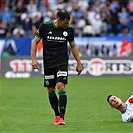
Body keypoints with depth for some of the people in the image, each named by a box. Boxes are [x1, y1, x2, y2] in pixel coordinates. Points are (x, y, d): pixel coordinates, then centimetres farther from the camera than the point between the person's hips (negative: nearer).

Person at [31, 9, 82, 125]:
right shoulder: (45, 26, -7)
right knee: (51, 90, 4)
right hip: (48, 63, 0)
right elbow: (35, 41, 3)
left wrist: (79, 63, 15)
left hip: (62, 63, 0)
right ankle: (57, 115, 21)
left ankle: (62, 117, -16)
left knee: (61, 87, -16)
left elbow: (73, 46, 13)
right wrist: (34, 59, -4)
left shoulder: (69, 29, -1)